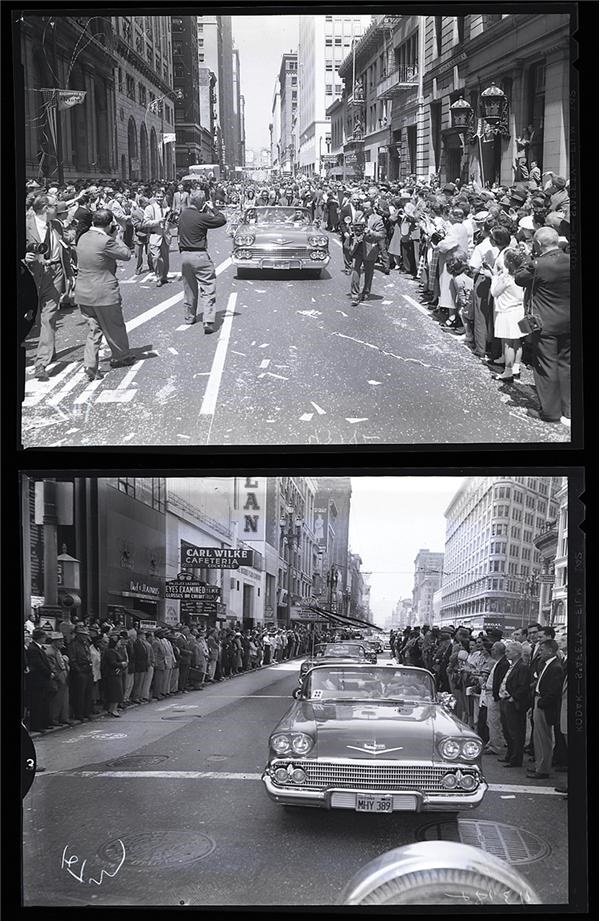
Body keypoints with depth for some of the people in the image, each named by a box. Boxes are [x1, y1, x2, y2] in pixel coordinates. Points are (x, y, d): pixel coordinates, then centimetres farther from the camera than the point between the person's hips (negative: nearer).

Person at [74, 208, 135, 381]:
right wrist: (115, 237, -1)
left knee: (93, 329, 13)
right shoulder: (105, 242, -21)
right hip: (104, 293, -7)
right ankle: (120, 357, 33)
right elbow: (126, 255, -12)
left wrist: (112, 237, 8)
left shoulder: (83, 238, 3)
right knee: (115, 327, 15)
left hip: (83, 292, 7)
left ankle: (90, 365, 3)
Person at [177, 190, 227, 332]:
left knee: (189, 288, 21)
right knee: (208, 289, -4)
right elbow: (222, 220, -10)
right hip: (200, 256, -7)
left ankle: (189, 317, 31)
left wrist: (206, 210, 11)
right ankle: (208, 322, -13)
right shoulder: (201, 218, -18)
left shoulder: (183, 214, 3)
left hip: (184, 254, 7)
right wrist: (212, 209, 2)